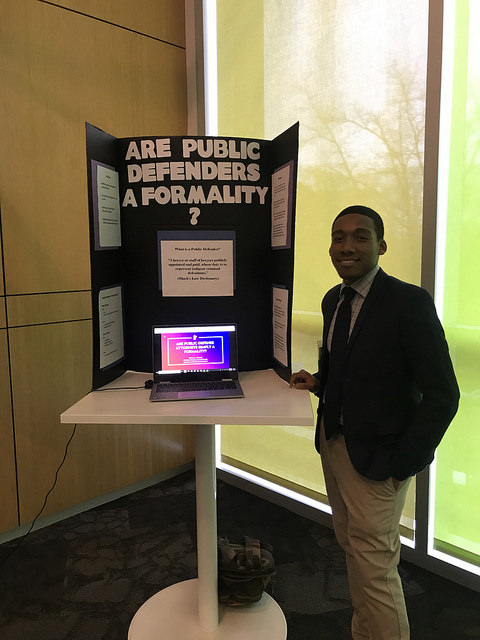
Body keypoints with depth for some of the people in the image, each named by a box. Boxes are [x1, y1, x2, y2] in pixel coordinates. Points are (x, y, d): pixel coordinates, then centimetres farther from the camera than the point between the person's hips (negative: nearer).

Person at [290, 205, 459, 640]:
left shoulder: (409, 302, -18)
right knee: (352, 547, 21)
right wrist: (319, 381, 0)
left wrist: (404, 463, -16)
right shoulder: (333, 301, 5)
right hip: (332, 442, 8)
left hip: (376, 457, -7)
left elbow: (442, 396, -17)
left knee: (374, 568, 4)